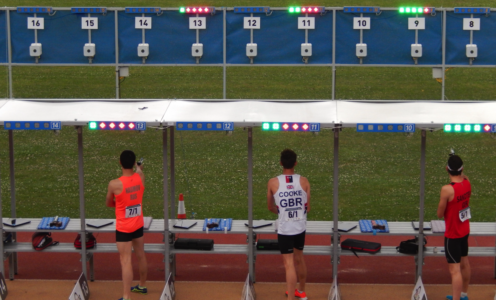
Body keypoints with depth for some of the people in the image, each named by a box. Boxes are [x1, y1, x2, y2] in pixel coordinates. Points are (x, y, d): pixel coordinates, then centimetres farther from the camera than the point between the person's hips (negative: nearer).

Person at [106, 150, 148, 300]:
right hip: (138, 224, 6)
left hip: (124, 228, -6)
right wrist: (139, 168, 41)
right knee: (141, 256, 21)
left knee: (126, 261, -4)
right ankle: (142, 286, 40)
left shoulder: (114, 184, -23)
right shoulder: (140, 177, -10)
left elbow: (109, 203, -4)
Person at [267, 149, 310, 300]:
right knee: (299, 259, 23)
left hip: (284, 229, -3)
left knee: (289, 264, -2)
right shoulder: (304, 181, -8)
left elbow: (270, 207, 3)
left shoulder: (273, 183, -11)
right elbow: (307, 207, -1)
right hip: (300, 227, 3)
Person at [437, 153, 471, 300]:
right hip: (465, 230, 8)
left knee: (455, 270, -5)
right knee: (464, 263, 22)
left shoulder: (447, 190, -28)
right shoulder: (467, 182, -7)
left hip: (453, 234, -8)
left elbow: (440, 214, -16)